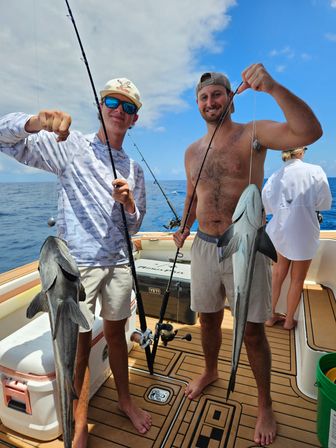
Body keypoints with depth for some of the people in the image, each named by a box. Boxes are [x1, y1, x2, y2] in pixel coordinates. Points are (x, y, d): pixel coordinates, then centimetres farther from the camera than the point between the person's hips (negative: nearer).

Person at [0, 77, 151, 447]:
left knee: (116, 334, 18)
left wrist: (128, 203, -12)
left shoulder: (134, 170, 10)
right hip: (77, 262, -3)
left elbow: (134, 226, 10)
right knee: (79, 343, 6)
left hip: (119, 262, 4)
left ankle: (125, 399, 40)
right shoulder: (70, 146, -1)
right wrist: (35, 122, -28)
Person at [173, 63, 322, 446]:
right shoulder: (192, 151, 10)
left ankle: (265, 406, 31)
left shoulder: (253, 134, -5)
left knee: (252, 331, 6)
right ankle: (210, 371, 47)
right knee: (208, 319, 19)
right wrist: (184, 227, 7)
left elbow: (310, 132, -23)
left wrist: (273, 87, -34)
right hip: (204, 247, 5)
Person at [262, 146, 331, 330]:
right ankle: (289, 320, 27)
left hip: (279, 230, 4)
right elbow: (325, 203, -5)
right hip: (304, 232, -3)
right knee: (297, 280, 13)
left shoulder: (275, 176, -1)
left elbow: (267, 206, 2)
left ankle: (270, 315, 30)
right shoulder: (315, 171, -9)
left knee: (277, 275, 18)